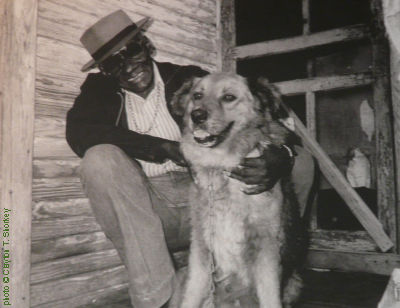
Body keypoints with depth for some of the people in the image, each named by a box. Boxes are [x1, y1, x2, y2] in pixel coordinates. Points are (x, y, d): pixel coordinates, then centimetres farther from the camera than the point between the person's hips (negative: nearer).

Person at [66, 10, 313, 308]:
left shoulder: (190, 79, 5)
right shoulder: (99, 88, 9)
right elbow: (79, 132, -12)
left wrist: (280, 157, -29)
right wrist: (166, 148, -17)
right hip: (140, 209, 1)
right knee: (100, 159, -26)